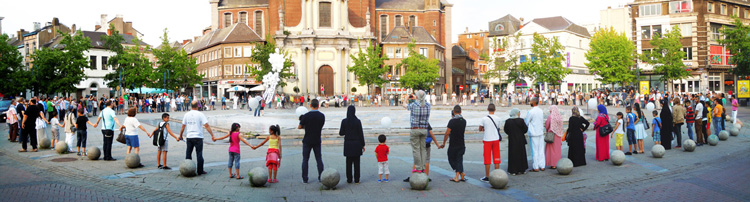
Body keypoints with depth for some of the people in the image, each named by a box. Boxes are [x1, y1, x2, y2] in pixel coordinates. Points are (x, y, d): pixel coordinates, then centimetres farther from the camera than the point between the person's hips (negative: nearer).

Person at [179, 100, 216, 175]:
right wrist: (212, 135, -9)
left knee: (188, 154, 12)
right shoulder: (200, 114, -8)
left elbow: (183, 126, 10)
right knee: (199, 154, 2)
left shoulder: (187, 114, 5)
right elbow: (207, 126, -12)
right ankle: (200, 171, 3)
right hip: (198, 137, -4)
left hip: (189, 137, 4)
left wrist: (180, 136, 22)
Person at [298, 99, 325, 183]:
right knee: (319, 159, 12)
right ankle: (321, 177, 12)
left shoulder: (306, 116, -13)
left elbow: (299, 127, -3)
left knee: (305, 160, 6)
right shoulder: (322, 116, -4)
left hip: (307, 141, -2)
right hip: (317, 141, 2)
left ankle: (305, 179, 6)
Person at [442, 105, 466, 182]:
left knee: (451, 159, 10)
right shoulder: (464, 121, 4)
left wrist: (443, 143, -8)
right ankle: (457, 177, 1)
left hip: (453, 145, -5)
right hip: (461, 144, 5)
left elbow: (447, 133, -16)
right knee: (459, 160, 8)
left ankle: (461, 173, 0)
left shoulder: (452, 121, -14)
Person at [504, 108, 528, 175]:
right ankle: (521, 169, 17)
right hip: (520, 140, -1)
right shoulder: (521, 120, -12)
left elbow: (506, 130, 0)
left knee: (513, 155, 7)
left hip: (512, 140, 1)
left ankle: (514, 170, 5)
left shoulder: (508, 121, -7)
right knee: (521, 154, 12)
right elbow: (525, 129, -8)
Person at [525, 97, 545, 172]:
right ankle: (542, 166, 13)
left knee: (534, 150, 0)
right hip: (541, 133, 6)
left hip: (533, 134, -6)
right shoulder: (541, 111, 6)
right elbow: (542, 122, 13)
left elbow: (526, 123, -7)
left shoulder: (531, 112, -15)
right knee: (541, 150, 10)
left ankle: (536, 167, 3)